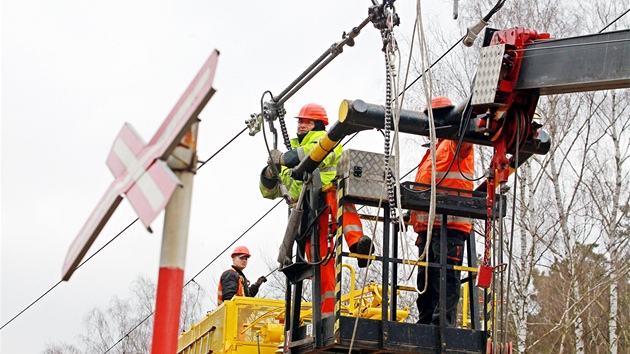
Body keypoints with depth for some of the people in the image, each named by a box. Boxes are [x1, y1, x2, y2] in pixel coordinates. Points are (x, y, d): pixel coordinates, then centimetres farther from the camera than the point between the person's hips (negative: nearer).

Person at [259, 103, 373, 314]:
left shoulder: (322, 138, 16)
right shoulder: (292, 150, 33)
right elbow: (269, 191, 32)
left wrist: (285, 158, -15)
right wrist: (270, 172, 8)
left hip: (328, 197, -5)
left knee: (339, 196, -41)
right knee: (321, 265, -5)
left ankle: (356, 242, -56)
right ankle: (326, 314, -7)